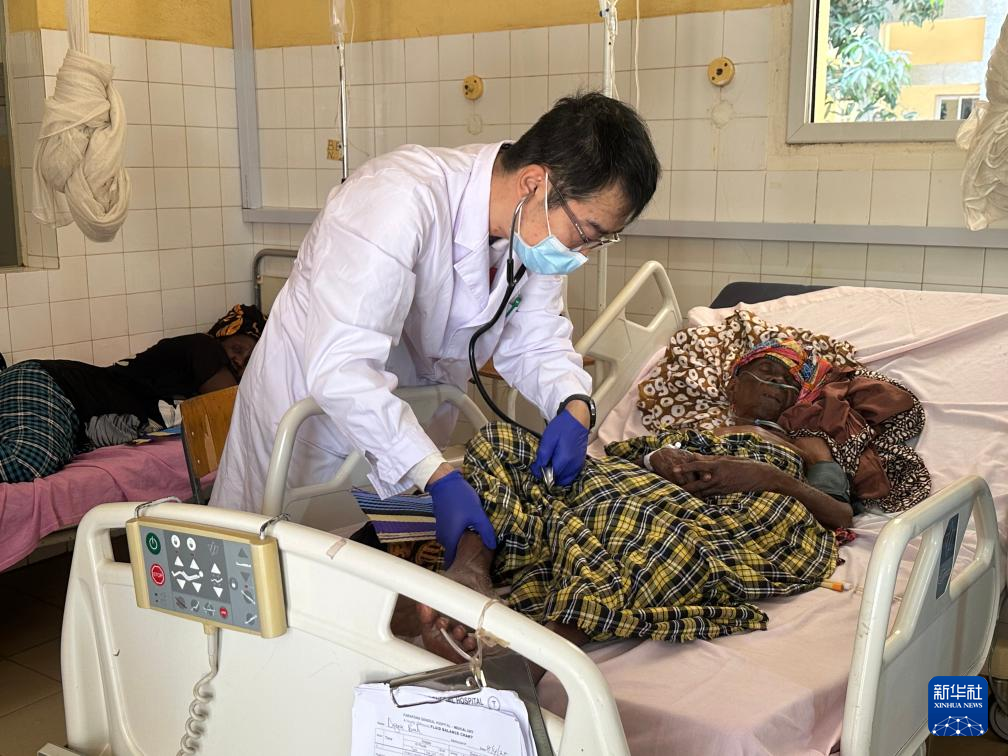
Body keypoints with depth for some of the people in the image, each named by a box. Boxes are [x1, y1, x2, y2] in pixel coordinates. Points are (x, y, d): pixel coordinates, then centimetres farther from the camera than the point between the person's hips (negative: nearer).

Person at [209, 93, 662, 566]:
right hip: (315, 398, -6)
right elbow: (341, 369, -40)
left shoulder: (538, 225, -12)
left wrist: (574, 406, -22)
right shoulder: (399, 200, -35)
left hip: (414, 418, 6)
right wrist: (438, 477, -43)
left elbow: (533, 340, -1)